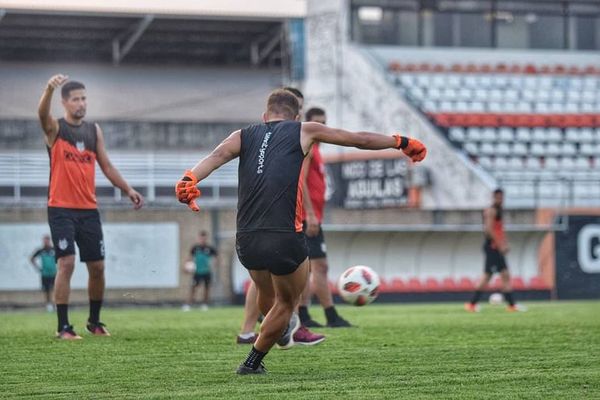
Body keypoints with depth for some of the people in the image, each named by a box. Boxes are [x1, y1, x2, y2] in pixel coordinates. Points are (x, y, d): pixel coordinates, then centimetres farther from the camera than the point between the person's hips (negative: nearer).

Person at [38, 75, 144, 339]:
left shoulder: (94, 130, 11)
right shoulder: (55, 128, -3)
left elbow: (106, 165, 18)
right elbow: (42, 113, -26)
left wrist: (128, 190, 8)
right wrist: (50, 89, -47)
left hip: (89, 210, 5)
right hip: (61, 210, -5)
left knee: (97, 267, 7)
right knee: (66, 263, -15)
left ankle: (94, 321, 25)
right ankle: (63, 327, -11)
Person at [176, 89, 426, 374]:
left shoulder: (244, 136, 15)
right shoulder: (304, 131, 11)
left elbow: (218, 155, -6)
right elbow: (360, 140, 17)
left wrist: (189, 179, -23)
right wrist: (400, 143, 30)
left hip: (245, 241, 4)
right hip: (284, 240, -4)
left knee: (265, 292, 32)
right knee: (286, 302, 22)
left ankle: (282, 329, 59)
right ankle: (252, 362, 25)